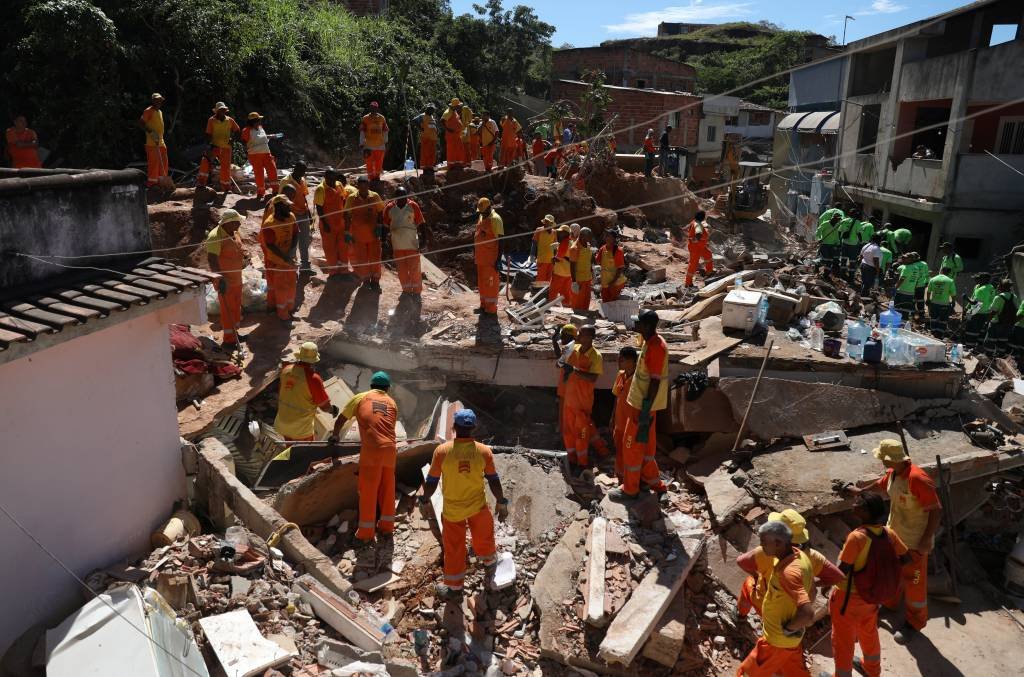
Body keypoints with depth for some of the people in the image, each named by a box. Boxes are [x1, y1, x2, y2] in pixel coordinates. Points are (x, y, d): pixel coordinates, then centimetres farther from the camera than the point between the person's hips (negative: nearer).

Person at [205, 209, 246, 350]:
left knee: (236, 306, 19)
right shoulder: (215, 237, -23)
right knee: (227, 310, -1)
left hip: (237, 278, 9)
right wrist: (220, 278, -37)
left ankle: (234, 333, 35)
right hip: (224, 281, -9)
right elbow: (212, 259, -31)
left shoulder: (235, 233, 5)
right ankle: (229, 341, 7)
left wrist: (243, 257, 8)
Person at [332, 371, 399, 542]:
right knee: (387, 489, 16)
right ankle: (387, 526, 27)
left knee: (368, 491, 4)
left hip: (371, 450, -3)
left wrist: (334, 436, 36)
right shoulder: (392, 403, 19)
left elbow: (341, 420, 18)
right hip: (390, 448, 3)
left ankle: (366, 533, 10)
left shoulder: (360, 398, 12)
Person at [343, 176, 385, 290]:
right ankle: (366, 280, 24)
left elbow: (380, 212, 7)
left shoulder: (375, 197, -4)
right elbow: (347, 216, 1)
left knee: (375, 258, 6)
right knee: (360, 259, 7)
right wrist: (347, 233, -1)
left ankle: (375, 281, 21)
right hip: (358, 235, 0)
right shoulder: (351, 198, -5)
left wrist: (379, 226, -3)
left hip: (373, 234, 0)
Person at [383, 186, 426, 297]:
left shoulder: (413, 206, -6)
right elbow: (386, 225, 7)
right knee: (401, 269, 10)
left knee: (414, 268, 1)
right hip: (397, 244, 2)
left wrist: (422, 238, -5)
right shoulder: (389, 208, 0)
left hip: (412, 243, -2)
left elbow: (420, 224, -1)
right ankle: (406, 289, 24)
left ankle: (416, 291, 14)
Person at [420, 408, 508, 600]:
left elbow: (431, 481, -9)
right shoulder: (484, 451, -15)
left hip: (451, 509, -1)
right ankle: (490, 565, 51)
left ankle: (454, 588, 31)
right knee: (483, 538, 26)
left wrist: (425, 501, 7)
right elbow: (493, 480, -6)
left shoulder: (442, 451, -18)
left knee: (454, 548, 16)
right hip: (478, 506, 1)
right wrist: (501, 503, 8)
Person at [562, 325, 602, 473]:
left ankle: (582, 463, 22)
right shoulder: (574, 349, 2)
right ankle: (572, 459, 31)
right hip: (569, 398, 6)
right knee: (568, 430, 14)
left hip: (583, 401, -6)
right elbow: (564, 363, 20)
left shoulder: (595, 356, -17)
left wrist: (575, 370, -32)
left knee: (582, 433, 6)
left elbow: (593, 378, -27)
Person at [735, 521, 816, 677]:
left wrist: (788, 628, -22)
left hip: (778, 639, -9)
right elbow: (811, 588, 12)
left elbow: (808, 615, -41)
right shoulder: (800, 555, -6)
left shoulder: (788, 572, -35)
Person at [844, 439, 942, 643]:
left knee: (913, 581, 9)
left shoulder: (918, 479, -32)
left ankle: (914, 622, 29)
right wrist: (861, 491, 34)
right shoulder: (892, 473, -6)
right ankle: (889, 602, 49)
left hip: (914, 542, -8)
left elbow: (936, 510, -27)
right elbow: (881, 485, 18)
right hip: (894, 534, 8)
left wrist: (926, 540, -26)